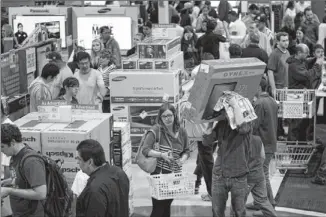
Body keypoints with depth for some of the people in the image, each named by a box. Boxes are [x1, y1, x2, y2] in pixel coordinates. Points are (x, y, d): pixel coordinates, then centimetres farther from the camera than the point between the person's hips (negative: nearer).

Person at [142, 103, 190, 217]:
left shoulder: (181, 131, 4)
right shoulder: (157, 130, -10)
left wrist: (183, 159, -7)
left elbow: (186, 151, 14)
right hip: (159, 173, -5)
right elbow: (145, 149, -14)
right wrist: (161, 155, -26)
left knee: (167, 207, 14)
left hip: (175, 175, 5)